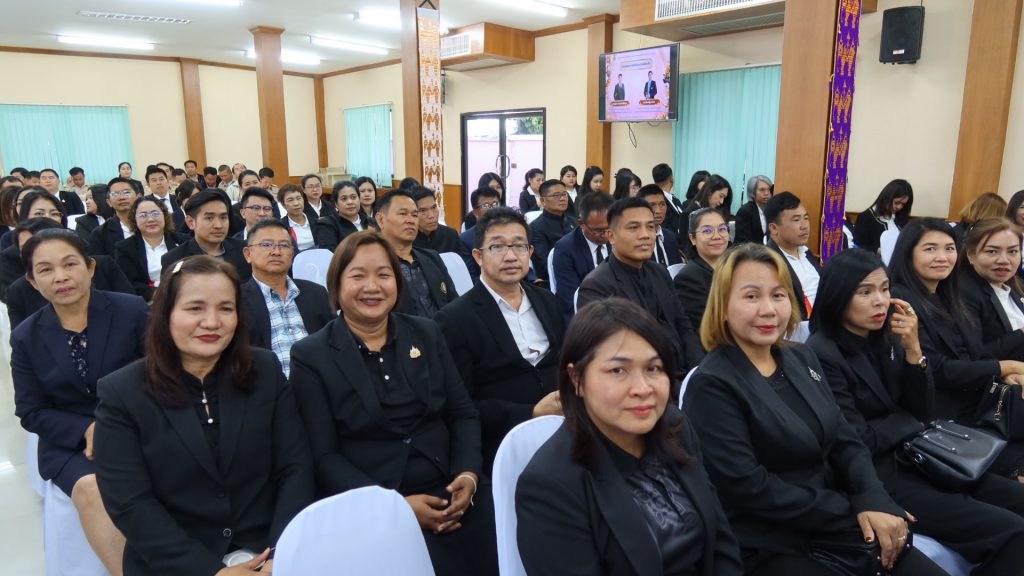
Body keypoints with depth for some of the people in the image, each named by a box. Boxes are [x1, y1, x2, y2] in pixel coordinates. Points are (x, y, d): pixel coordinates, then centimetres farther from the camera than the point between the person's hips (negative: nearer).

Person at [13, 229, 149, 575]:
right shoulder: (26, 337, 3)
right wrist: (86, 430, -14)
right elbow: (31, 412, 4)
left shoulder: (132, 311, -5)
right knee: (91, 488, -28)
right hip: (70, 443, 2)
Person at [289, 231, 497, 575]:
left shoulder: (427, 334, 10)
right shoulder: (310, 356, -1)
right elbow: (324, 456, -5)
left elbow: (463, 413, 10)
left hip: (451, 492, 4)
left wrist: (468, 473, -8)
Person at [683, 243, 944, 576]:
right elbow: (748, 488, -19)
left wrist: (875, 501, -12)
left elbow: (845, 441, 6)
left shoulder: (802, 359, 8)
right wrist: (851, 511, -15)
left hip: (833, 524, 7)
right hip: (771, 547, -6)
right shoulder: (712, 386, -16)